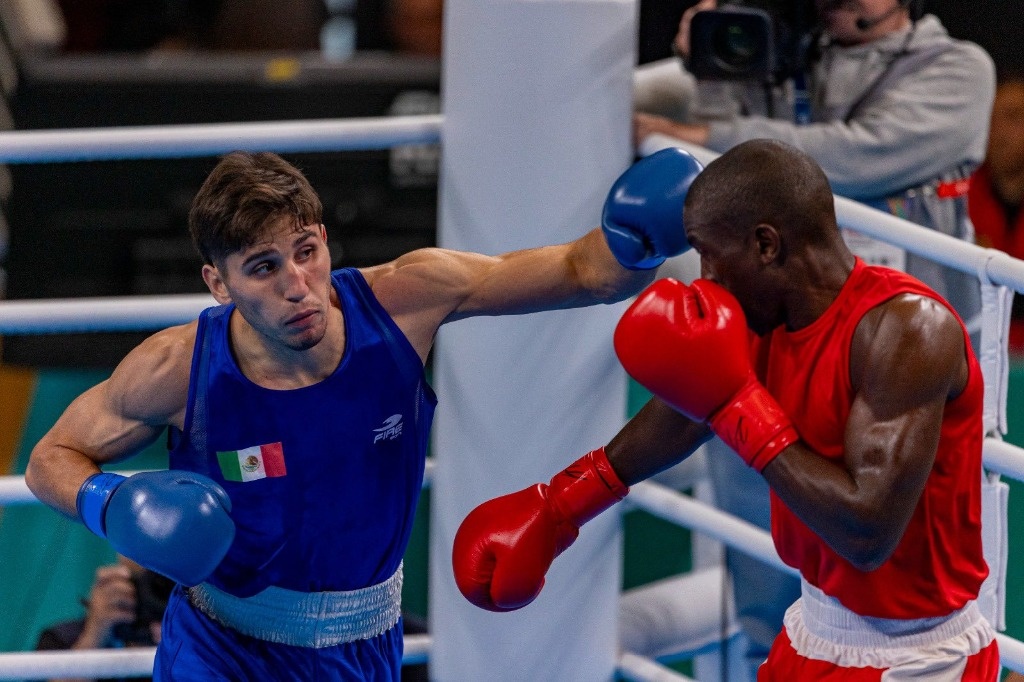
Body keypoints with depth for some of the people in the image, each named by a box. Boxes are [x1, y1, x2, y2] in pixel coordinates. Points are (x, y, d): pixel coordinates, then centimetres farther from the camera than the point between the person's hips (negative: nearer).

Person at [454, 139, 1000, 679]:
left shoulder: (906, 328, -25)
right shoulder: (768, 321, -2)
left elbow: (869, 533, -32)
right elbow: (686, 409, 19)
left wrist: (737, 402, -26)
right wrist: (556, 507, 27)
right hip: (814, 631, 7)